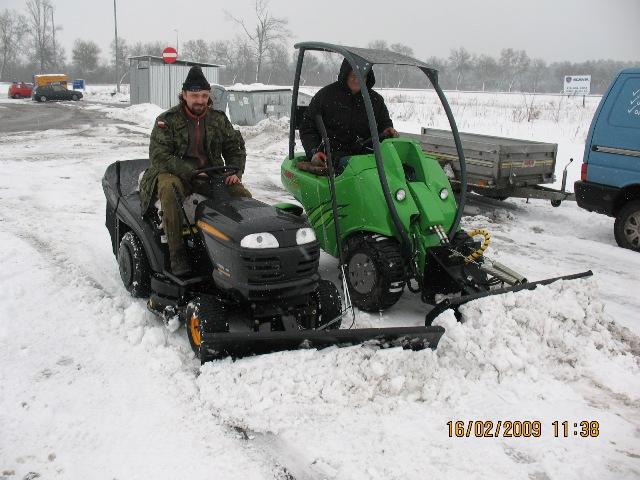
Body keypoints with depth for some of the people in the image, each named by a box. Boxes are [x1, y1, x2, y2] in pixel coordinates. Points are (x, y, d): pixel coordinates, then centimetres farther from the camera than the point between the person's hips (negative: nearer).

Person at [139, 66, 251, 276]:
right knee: (169, 188, -38)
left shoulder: (218, 119, 10)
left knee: (243, 195, -20)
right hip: (175, 173, -3)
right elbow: (159, 155, -14)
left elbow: (235, 147, 15)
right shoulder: (168, 120, -4)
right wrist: (191, 173, -25)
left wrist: (235, 172, -6)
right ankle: (177, 254, -35)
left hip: (211, 175, 3)